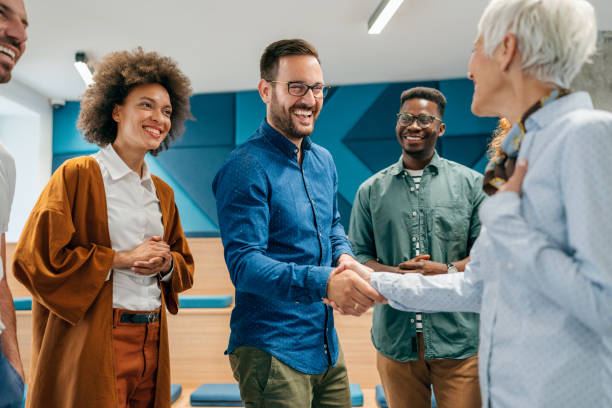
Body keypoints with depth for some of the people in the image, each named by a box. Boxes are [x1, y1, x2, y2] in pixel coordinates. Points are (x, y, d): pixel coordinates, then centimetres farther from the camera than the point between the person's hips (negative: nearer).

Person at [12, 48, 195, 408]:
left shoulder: (162, 192, 14)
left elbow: (186, 266, 21)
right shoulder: (78, 175, -4)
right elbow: (34, 257, -12)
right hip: (93, 346, -5)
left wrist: (166, 263, -3)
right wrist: (122, 258, -11)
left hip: (152, 344, 6)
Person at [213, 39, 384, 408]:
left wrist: (345, 258, -3)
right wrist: (324, 282, -37)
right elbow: (244, 263, -23)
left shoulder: (324, 160, 9)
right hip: (272, 353, -7)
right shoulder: (246, 169, -17)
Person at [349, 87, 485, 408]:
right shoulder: (372, 190, 9)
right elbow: (357, 255, 7)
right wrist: (393, 273, -13)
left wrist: (447, 271, -17)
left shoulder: (471, 183, 5)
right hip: (395, 341, 2)